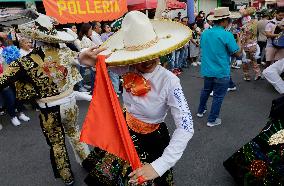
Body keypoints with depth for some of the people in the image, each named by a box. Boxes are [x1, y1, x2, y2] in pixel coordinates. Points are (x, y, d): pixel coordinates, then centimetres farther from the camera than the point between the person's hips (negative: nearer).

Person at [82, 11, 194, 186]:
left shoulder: (169, 81, -27)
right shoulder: (129, 69, -16)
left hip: (151, 139, -4)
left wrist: (159, 166, -32)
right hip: (125, 131, 4)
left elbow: (186, 127, -29)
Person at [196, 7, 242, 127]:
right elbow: (237, 53, -12)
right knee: (218, 96, 9)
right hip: (221, 72, -6)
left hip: (207, 70, 6)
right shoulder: (227, 35, -18)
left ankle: (201, 111, 40)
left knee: (206, 90, 25)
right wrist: (239, 40, 4)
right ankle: (212, 120, 20)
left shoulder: (205, 33, 0)